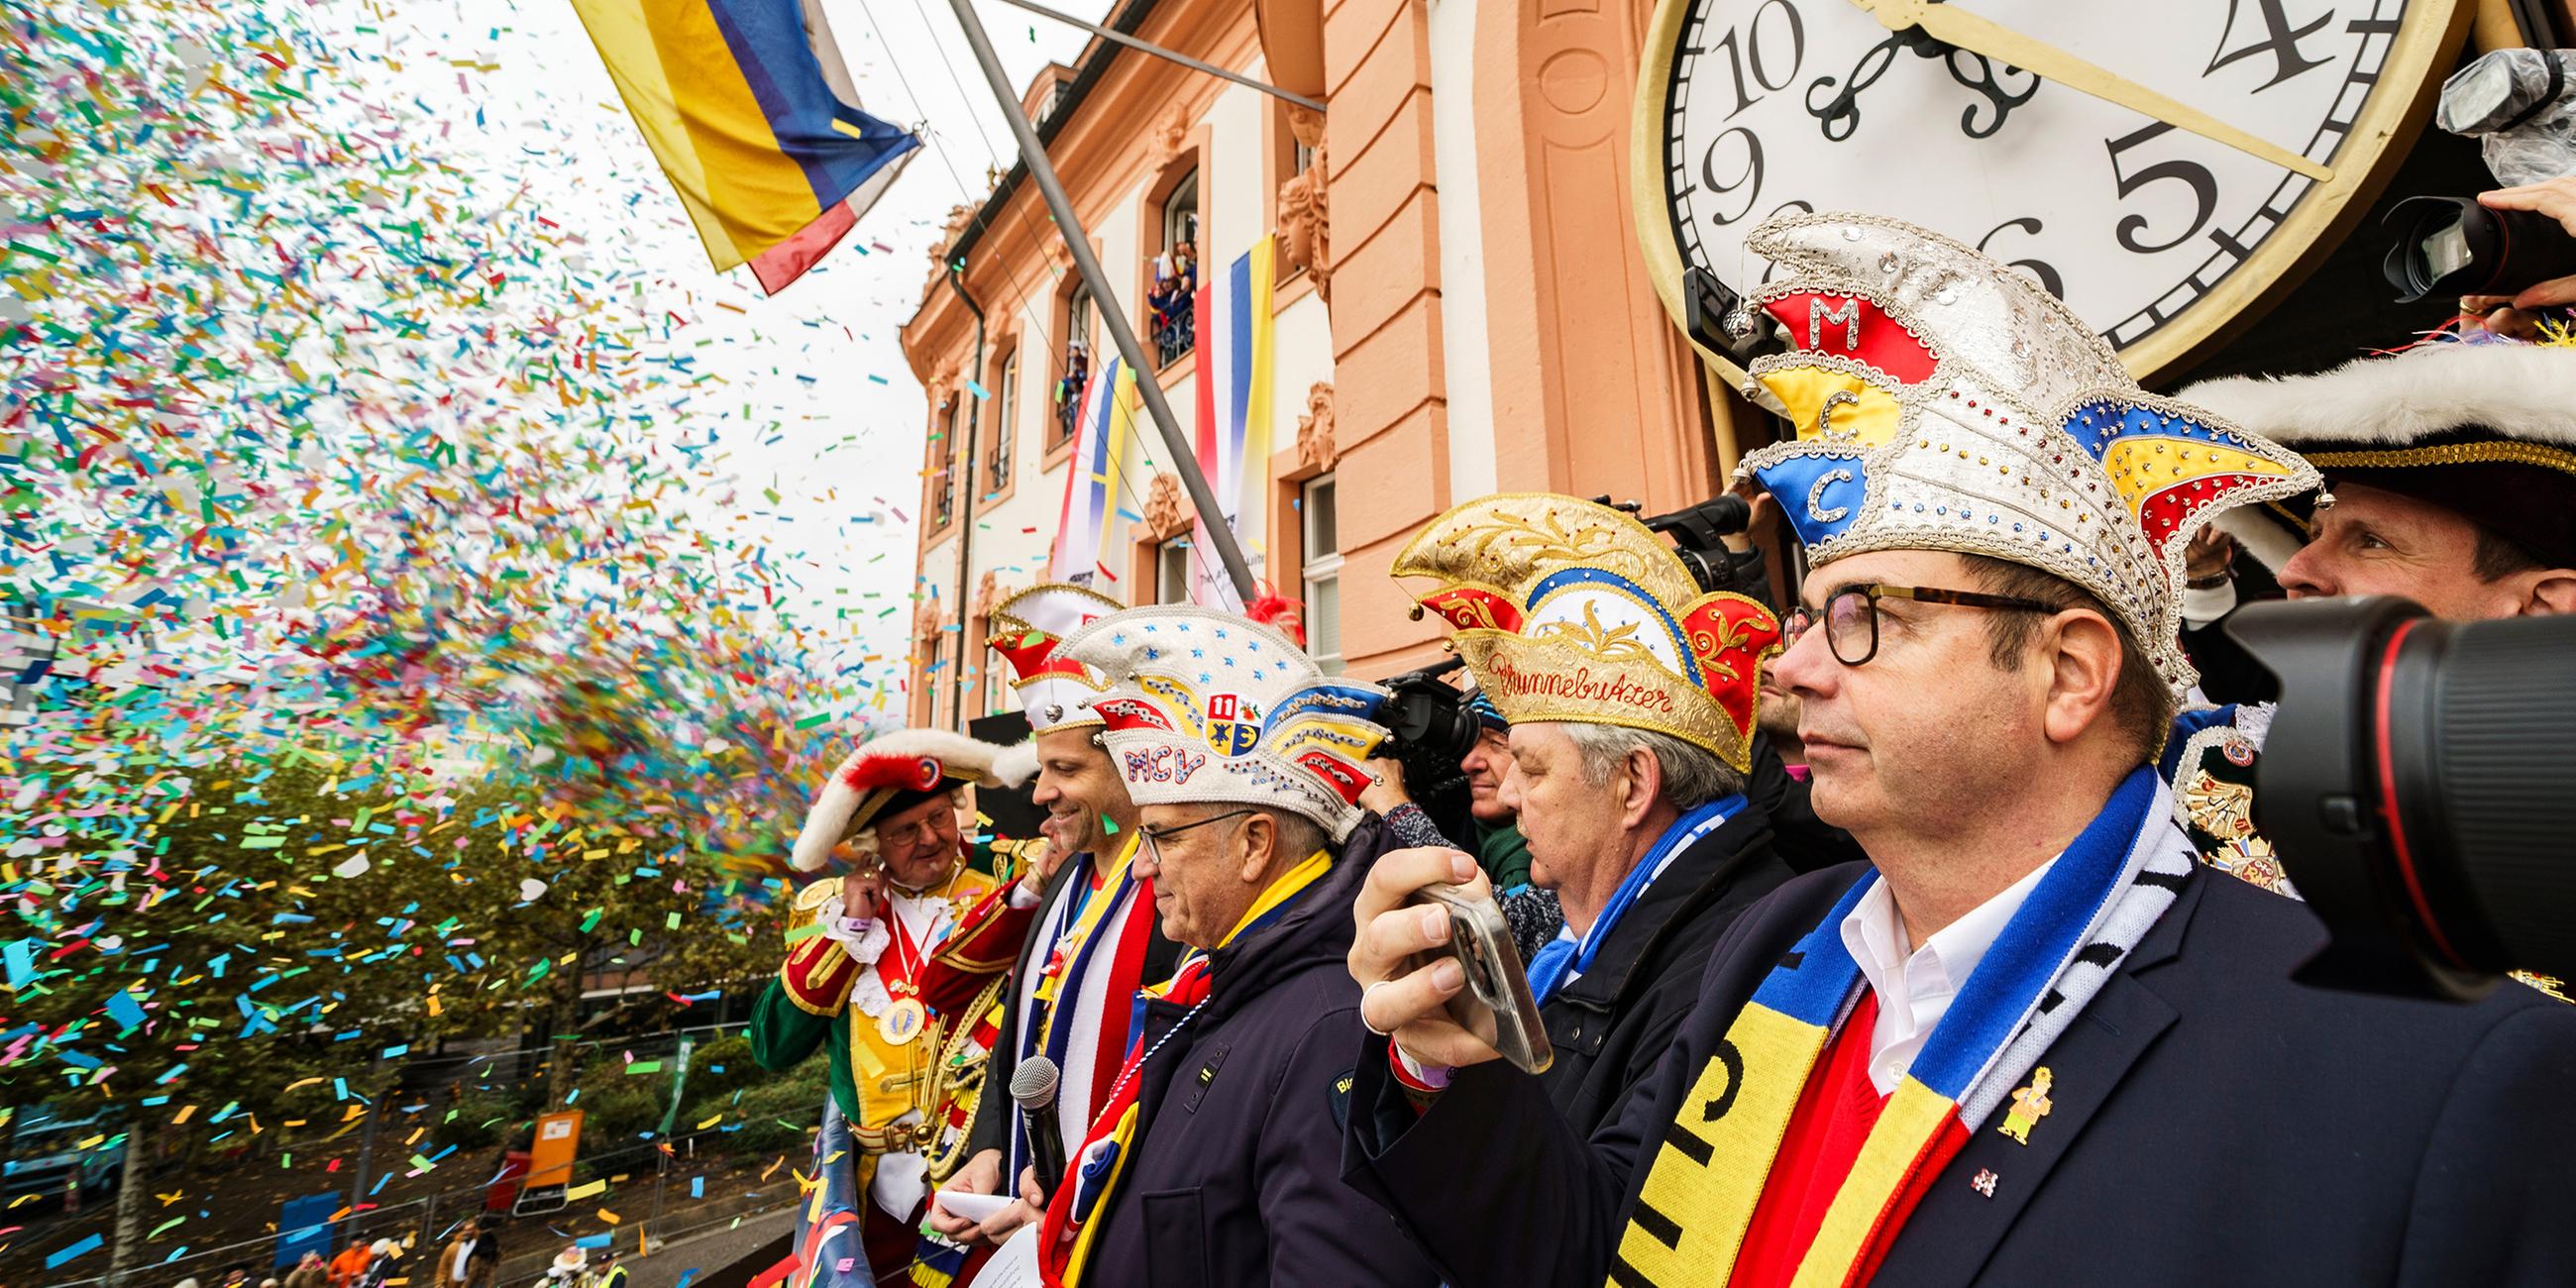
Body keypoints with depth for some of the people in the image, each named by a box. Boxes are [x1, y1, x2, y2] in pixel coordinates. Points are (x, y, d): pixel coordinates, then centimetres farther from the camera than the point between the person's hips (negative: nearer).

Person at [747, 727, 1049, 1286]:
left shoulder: (1002, 898, -7)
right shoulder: (834, 906, 4)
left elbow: (938, 984, -26)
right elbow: (773, 1048, -2)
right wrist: (848, 928, -9)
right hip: (862, 1182, 3)